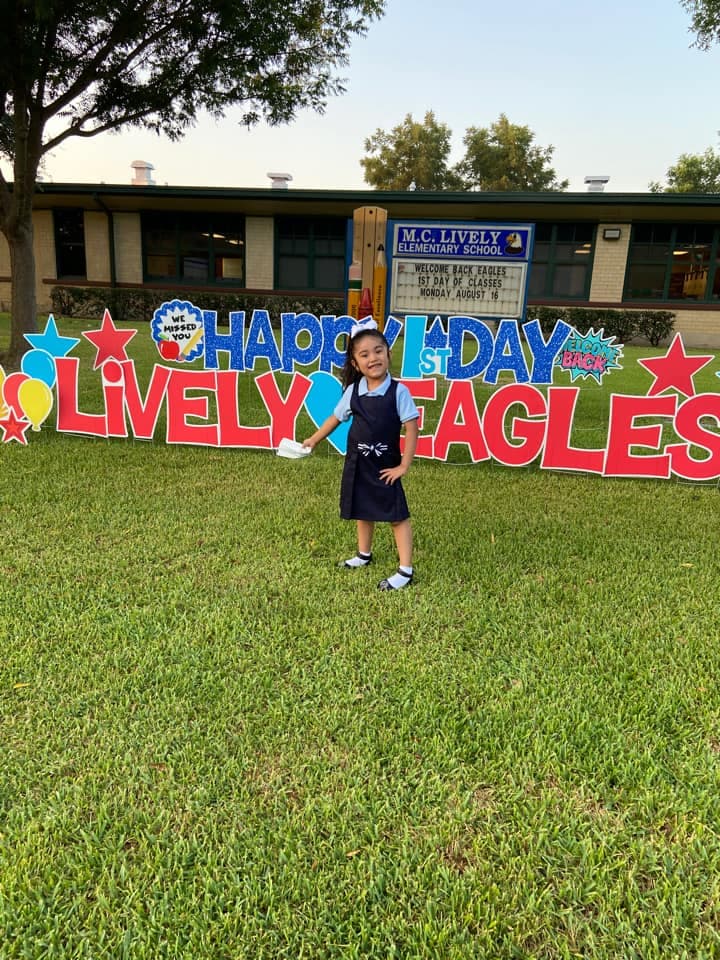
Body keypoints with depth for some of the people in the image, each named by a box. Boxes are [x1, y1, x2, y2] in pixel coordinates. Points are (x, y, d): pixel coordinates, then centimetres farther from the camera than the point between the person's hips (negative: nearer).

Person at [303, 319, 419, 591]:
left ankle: (405, 570, 7)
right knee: (363, 511, 20)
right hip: (357, 464, 4)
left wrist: (403, 466, -13)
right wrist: (313, 440, 15)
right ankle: (364, 554, 40)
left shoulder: (398, 391, -14)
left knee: (397, 515, 1)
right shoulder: (353, 391, -3)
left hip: (385, 466, -4)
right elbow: (336, 418, 11)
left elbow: (411, 429, -12)